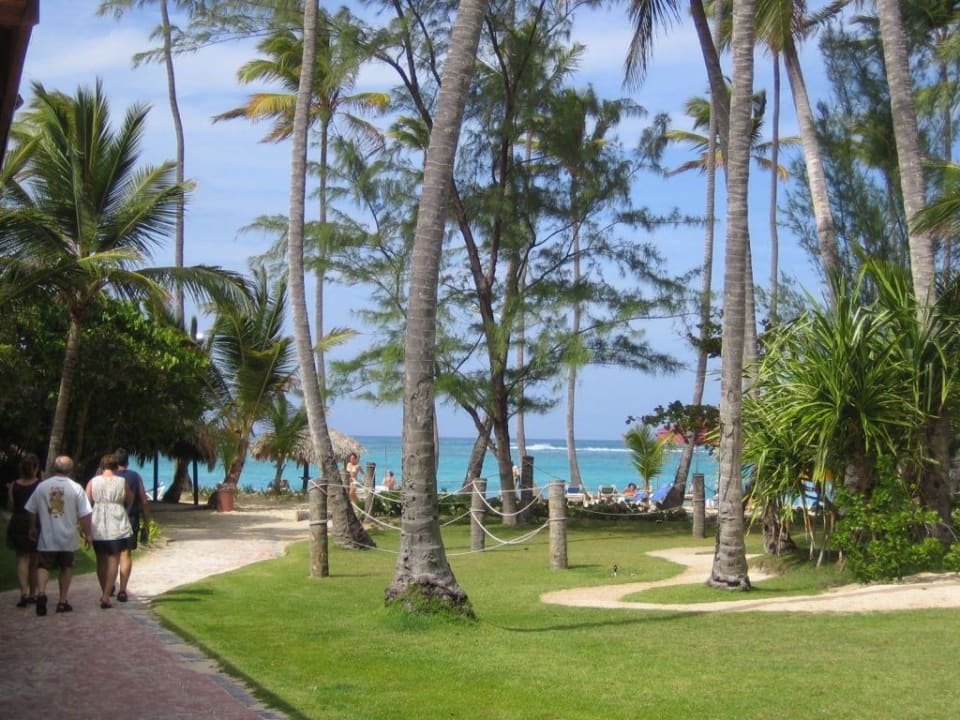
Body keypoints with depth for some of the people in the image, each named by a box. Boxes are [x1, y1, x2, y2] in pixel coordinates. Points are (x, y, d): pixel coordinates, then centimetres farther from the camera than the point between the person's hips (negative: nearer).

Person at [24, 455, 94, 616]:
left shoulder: (42, 486, -1)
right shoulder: (75, 488, -7)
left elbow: (32, 511, 9)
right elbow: (85, 514, -7)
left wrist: (33, 528, 25)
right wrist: (88, 534, 4)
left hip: (47, 537, 0)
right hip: (68, 537, 0)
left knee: (43, 566, 7)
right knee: (66, 568, 14)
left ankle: (41, 592, -18)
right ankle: (62, 601, 16)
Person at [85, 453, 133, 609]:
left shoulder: (93, 482, 0)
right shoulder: (122, 482, -3)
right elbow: (129, 500, 9)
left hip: (97, 526, 2)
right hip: (117, 526, -2)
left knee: (101, 560, 15)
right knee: (113, 560, 0)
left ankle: (104, 593, 25)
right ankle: (106, 596, -9)